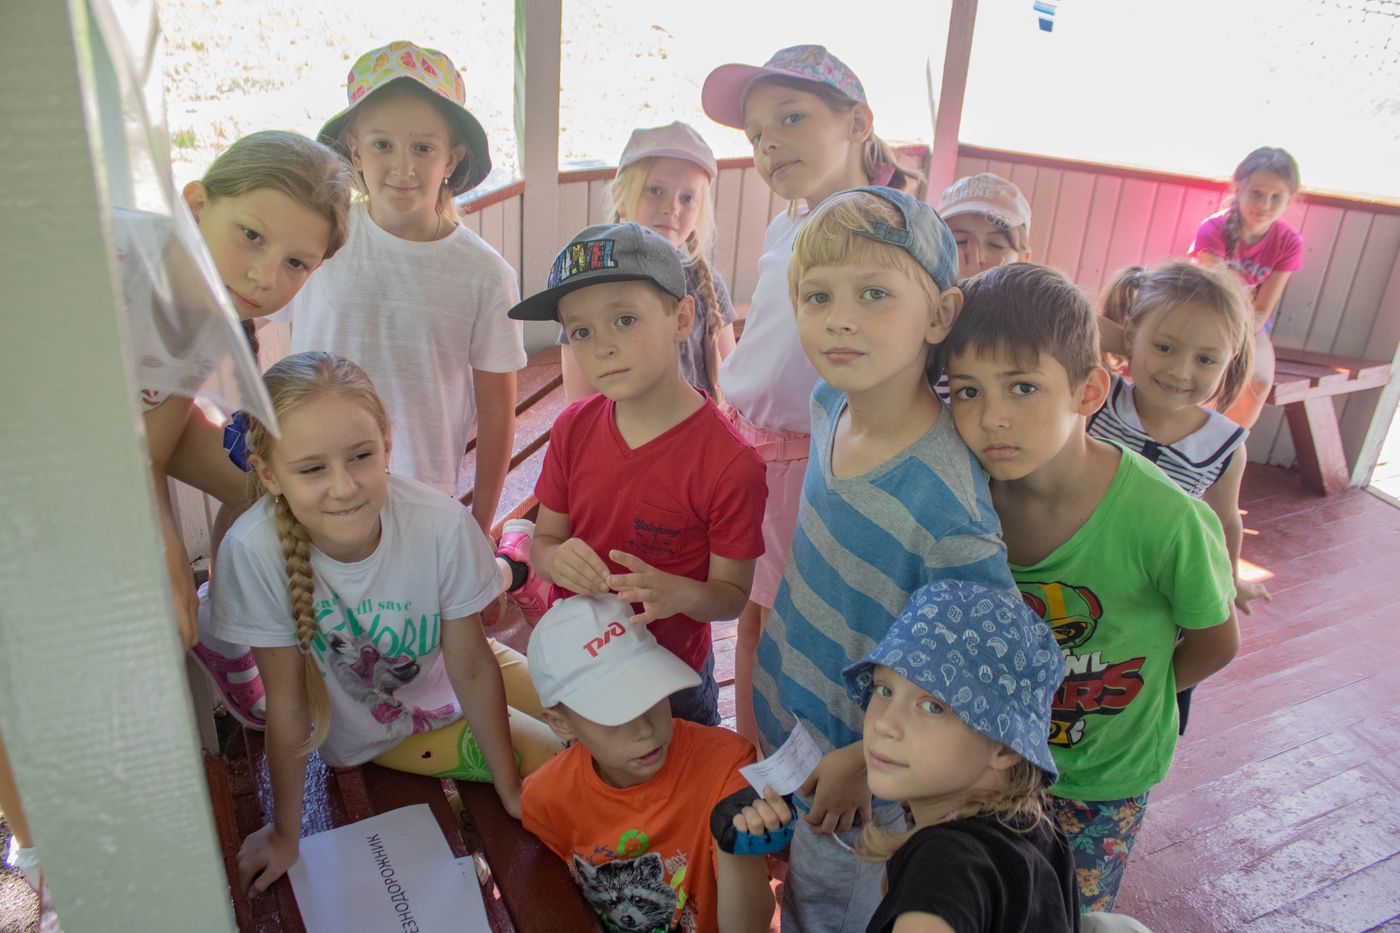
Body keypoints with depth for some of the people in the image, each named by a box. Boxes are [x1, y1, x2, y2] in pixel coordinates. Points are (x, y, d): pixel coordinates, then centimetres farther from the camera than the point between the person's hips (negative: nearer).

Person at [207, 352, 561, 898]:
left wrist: (511, 789, -10)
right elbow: (286, 703, -20)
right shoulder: (253, 550, -32)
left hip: (440, 681, 1)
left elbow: (470, 666, -19)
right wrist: (284, 833, -9)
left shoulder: (441, 524, -32)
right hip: (357, 729, -1)